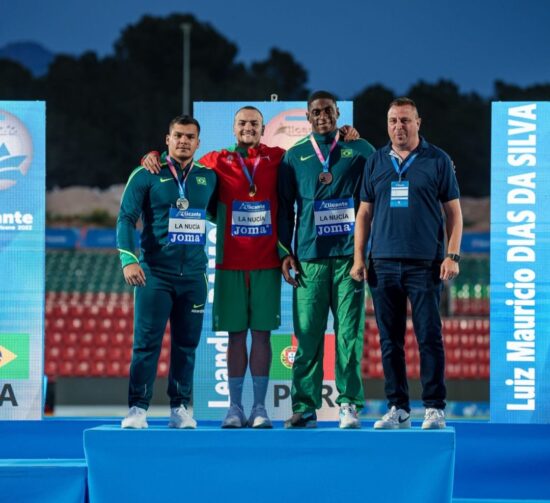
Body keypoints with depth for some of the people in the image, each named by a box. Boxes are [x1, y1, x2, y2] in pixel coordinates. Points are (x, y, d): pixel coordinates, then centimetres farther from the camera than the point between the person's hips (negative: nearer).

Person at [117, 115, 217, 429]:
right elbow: (127, 218, -4)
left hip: (193, 274, 3)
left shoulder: (209, 178, 10)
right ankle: (138, 408, -3)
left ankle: (181, 408, 12)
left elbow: (217, 213, 27)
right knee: (147, 341, -6)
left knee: (187, 344, 6)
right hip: (154, 273, -3)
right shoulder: (147, 176, 0)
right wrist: (128, 259, -16)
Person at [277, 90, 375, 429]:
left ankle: (350, 404, 0)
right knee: (308, 334, -2)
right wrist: (285, 252, 5)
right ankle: (305, 406, 1)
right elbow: (285, 208, 13)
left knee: (350, 332, -3)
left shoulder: (359, 151, 9)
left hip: (349, 255, -1)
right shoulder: (294, 156, 12)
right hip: (308, 258, 1)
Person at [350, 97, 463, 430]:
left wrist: (452, 256, -7)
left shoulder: (438, 161, 3)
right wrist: (359, 258, 6)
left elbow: (454, 211, 3)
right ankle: (398, 408, 12)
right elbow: (364, 213, 14)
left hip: (425, 264, -3)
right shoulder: (376, 163, 11)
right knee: (390, 341, 5)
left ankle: (434, 408, 2)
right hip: (383, 264, 3)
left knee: (430, 338, -4)